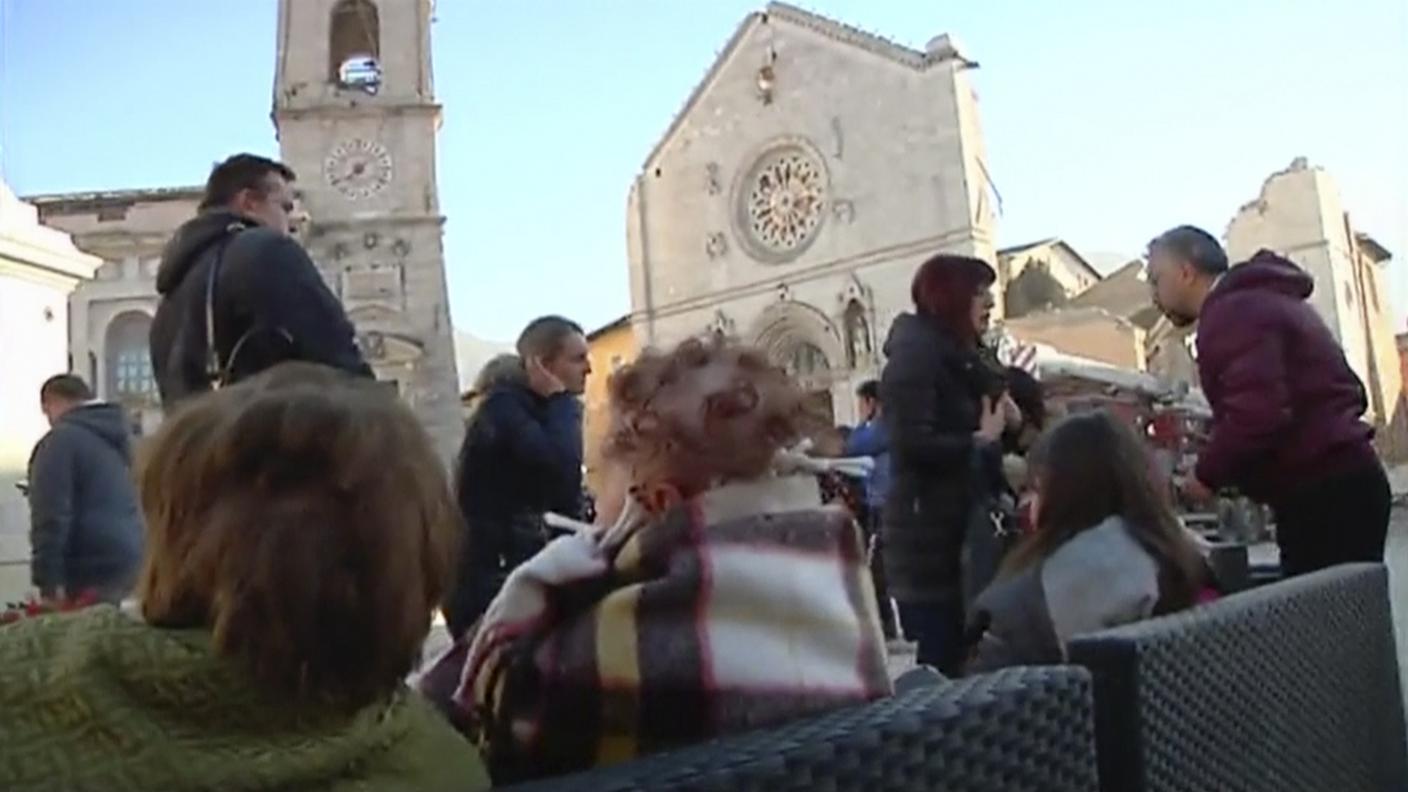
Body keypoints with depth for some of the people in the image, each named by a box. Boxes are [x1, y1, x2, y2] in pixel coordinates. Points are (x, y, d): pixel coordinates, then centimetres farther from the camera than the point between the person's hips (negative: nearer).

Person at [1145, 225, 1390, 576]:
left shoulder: (1229, 312, -12)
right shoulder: (1261, 298, 21)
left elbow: (1257, 413, -25)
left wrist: (1207, 474, -9)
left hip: (1322, 492, -10)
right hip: (1341, 481, 10)